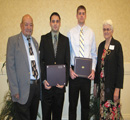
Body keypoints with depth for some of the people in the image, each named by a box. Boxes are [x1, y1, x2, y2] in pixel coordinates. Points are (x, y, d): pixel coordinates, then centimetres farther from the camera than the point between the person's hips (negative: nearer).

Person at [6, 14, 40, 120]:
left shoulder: (35, 42, 13)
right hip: (23, 87, -5)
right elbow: (10, 66, -9)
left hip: (37, 85, 6)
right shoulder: (13, 40, -5)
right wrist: (15, 90, -14)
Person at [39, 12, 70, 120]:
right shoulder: (44, 38, 3)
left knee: (58, 110, 14)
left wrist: (65, 80, -7)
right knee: (46, 111, 10)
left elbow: (67, 62, 3)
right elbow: (41, 60, -1)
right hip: (47, 82, -1)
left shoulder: (65, 40, 6)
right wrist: (43, 80, -10)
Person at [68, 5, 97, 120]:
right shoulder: (71, 32, 1)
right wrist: (70, 69, -7)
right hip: (74, 71, -1)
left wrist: (93, 69, -5)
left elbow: (94, 54, 7)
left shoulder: (91, 32, 5)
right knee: (72, 102, 8)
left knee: (86, 102, 12)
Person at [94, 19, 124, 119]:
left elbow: (120, 67, -11)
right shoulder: (101, 45, 10)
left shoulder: (117, 44, -8)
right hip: (102, 83, 5)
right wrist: (95, 83, 12)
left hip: (112, 84, -5)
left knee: (112, 109, 2)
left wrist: (118, 88, -15)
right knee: (103, 109, 12)